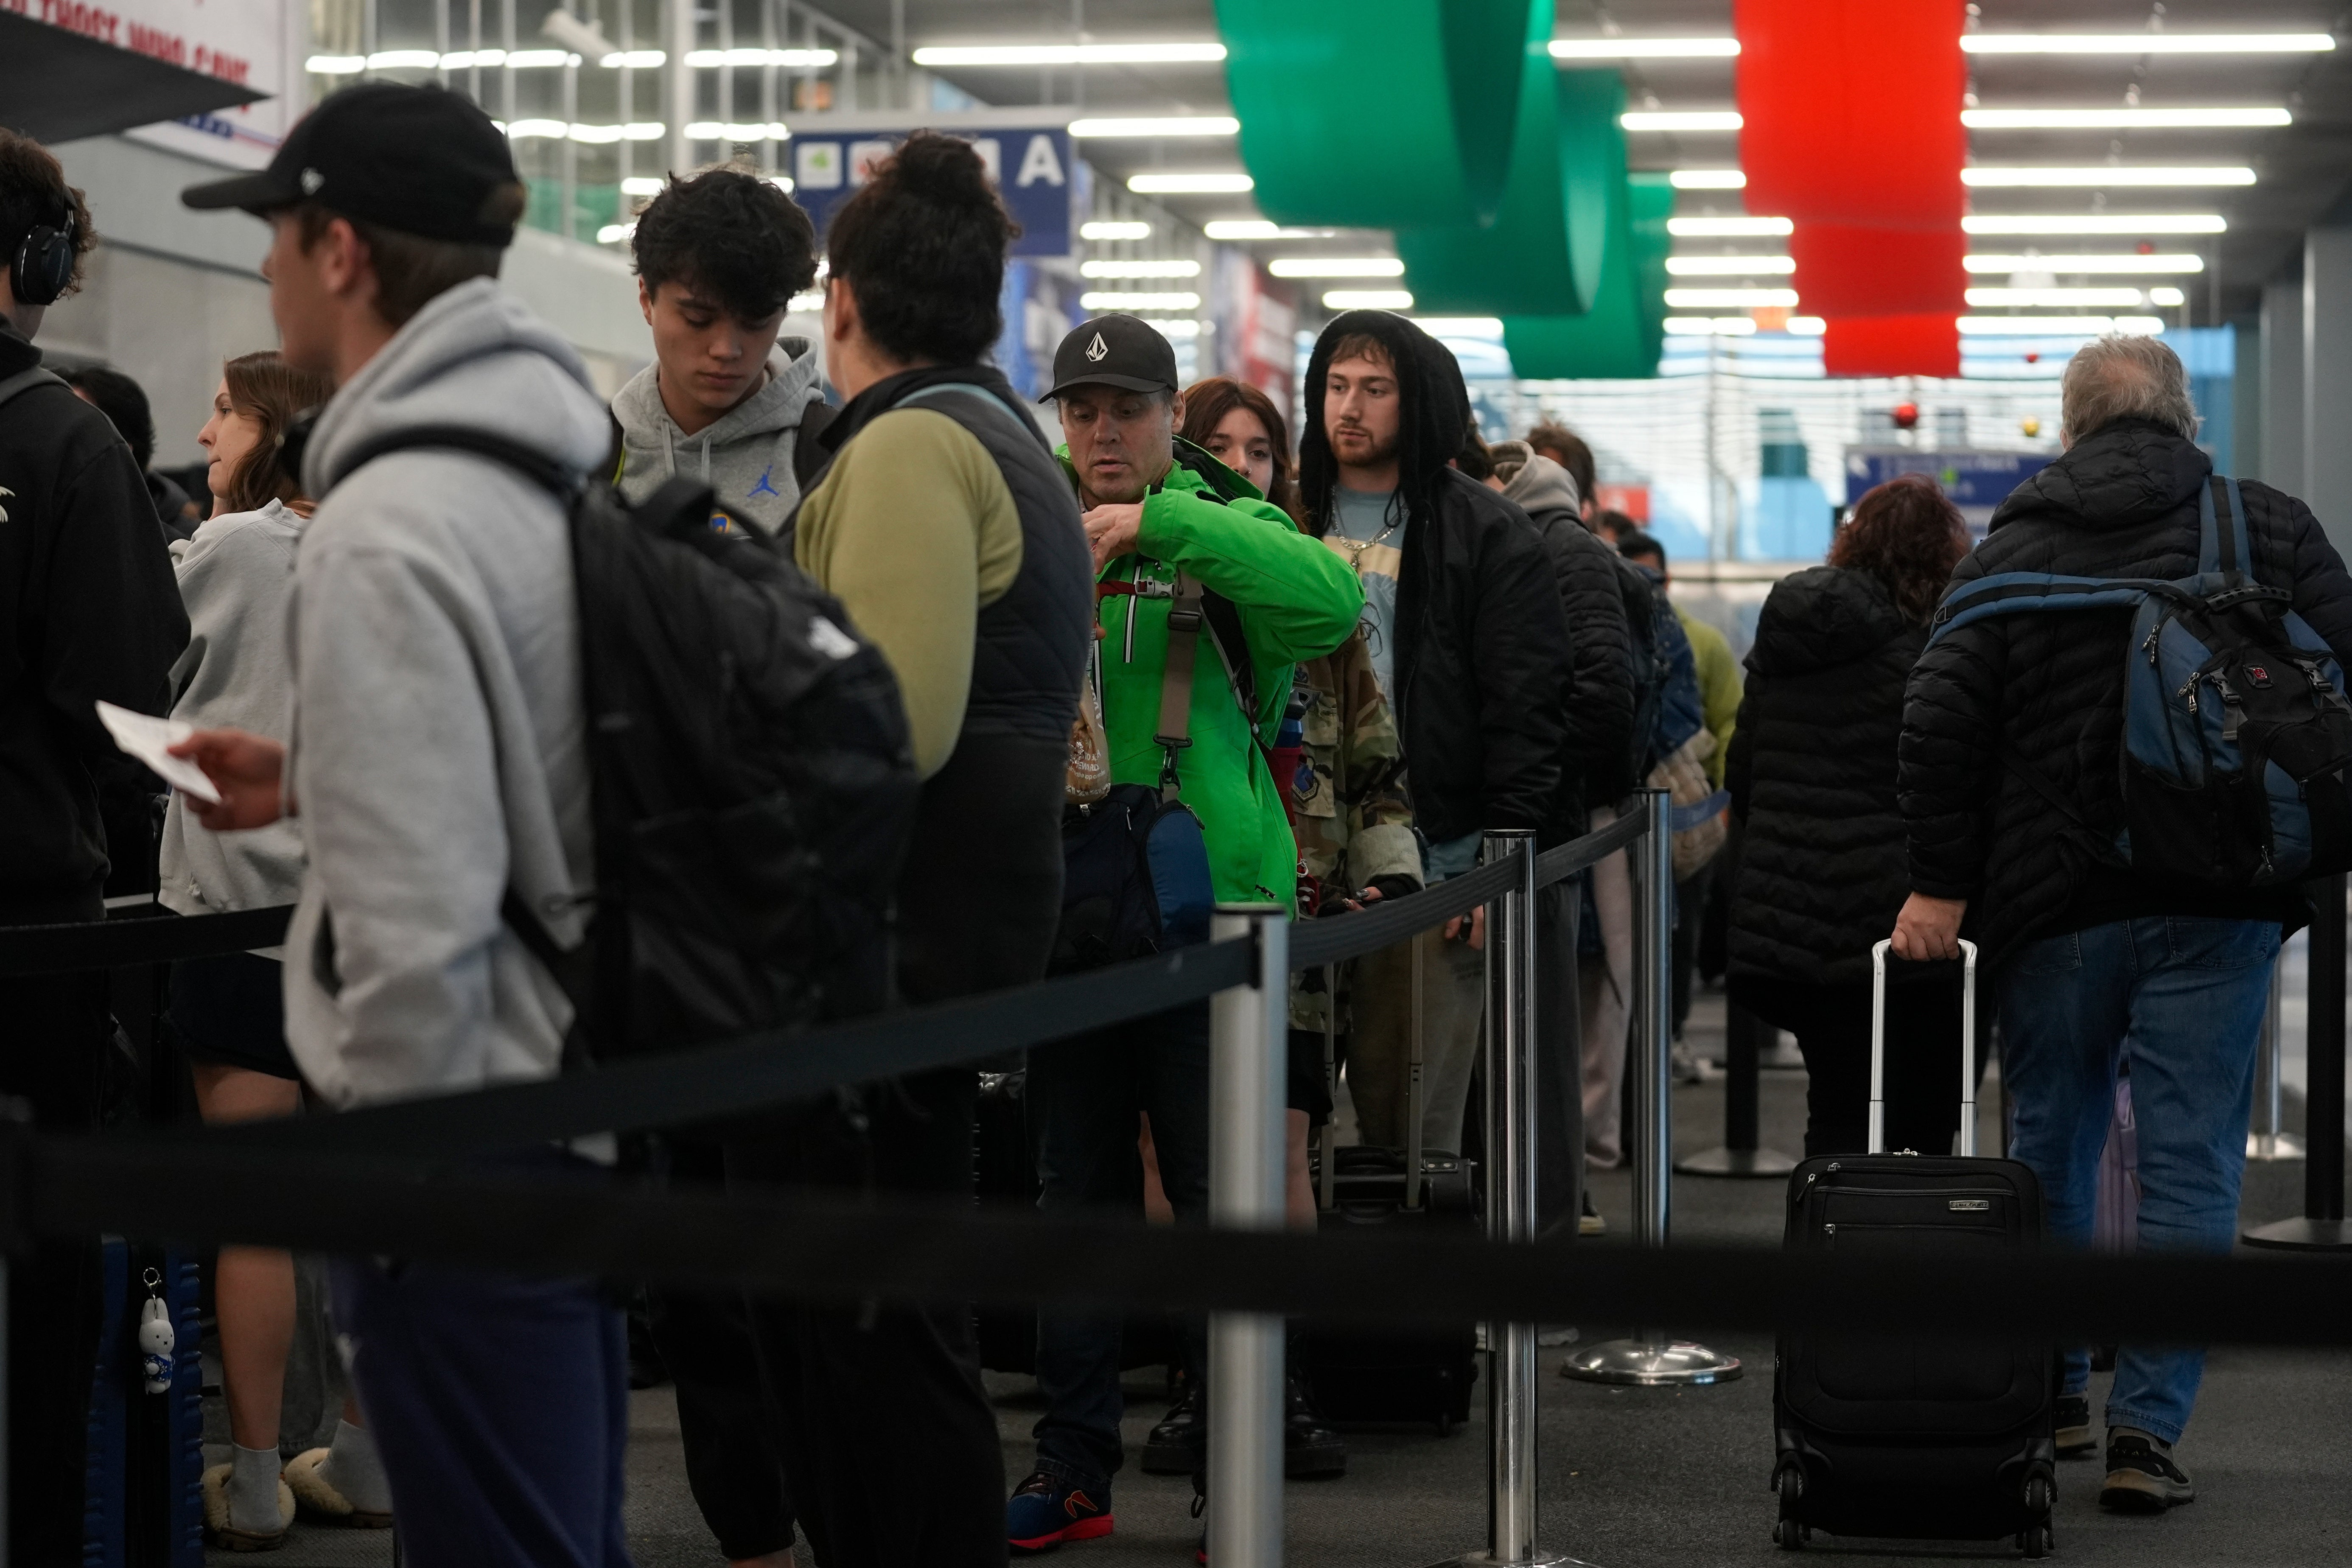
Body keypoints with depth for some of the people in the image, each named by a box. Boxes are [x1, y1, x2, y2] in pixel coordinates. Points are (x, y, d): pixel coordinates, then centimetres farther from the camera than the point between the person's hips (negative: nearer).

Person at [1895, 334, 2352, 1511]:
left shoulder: (2009, 550, 4)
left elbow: (1940, 723, -4)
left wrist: (1940, 881, -1)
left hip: (2055, 901, 1)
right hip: (2220, 905, -1)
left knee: (2050, 1144, 17)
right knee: (2191, 1161, 0)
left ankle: (2049, 1391, 28)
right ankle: (2147, 1428, -5)